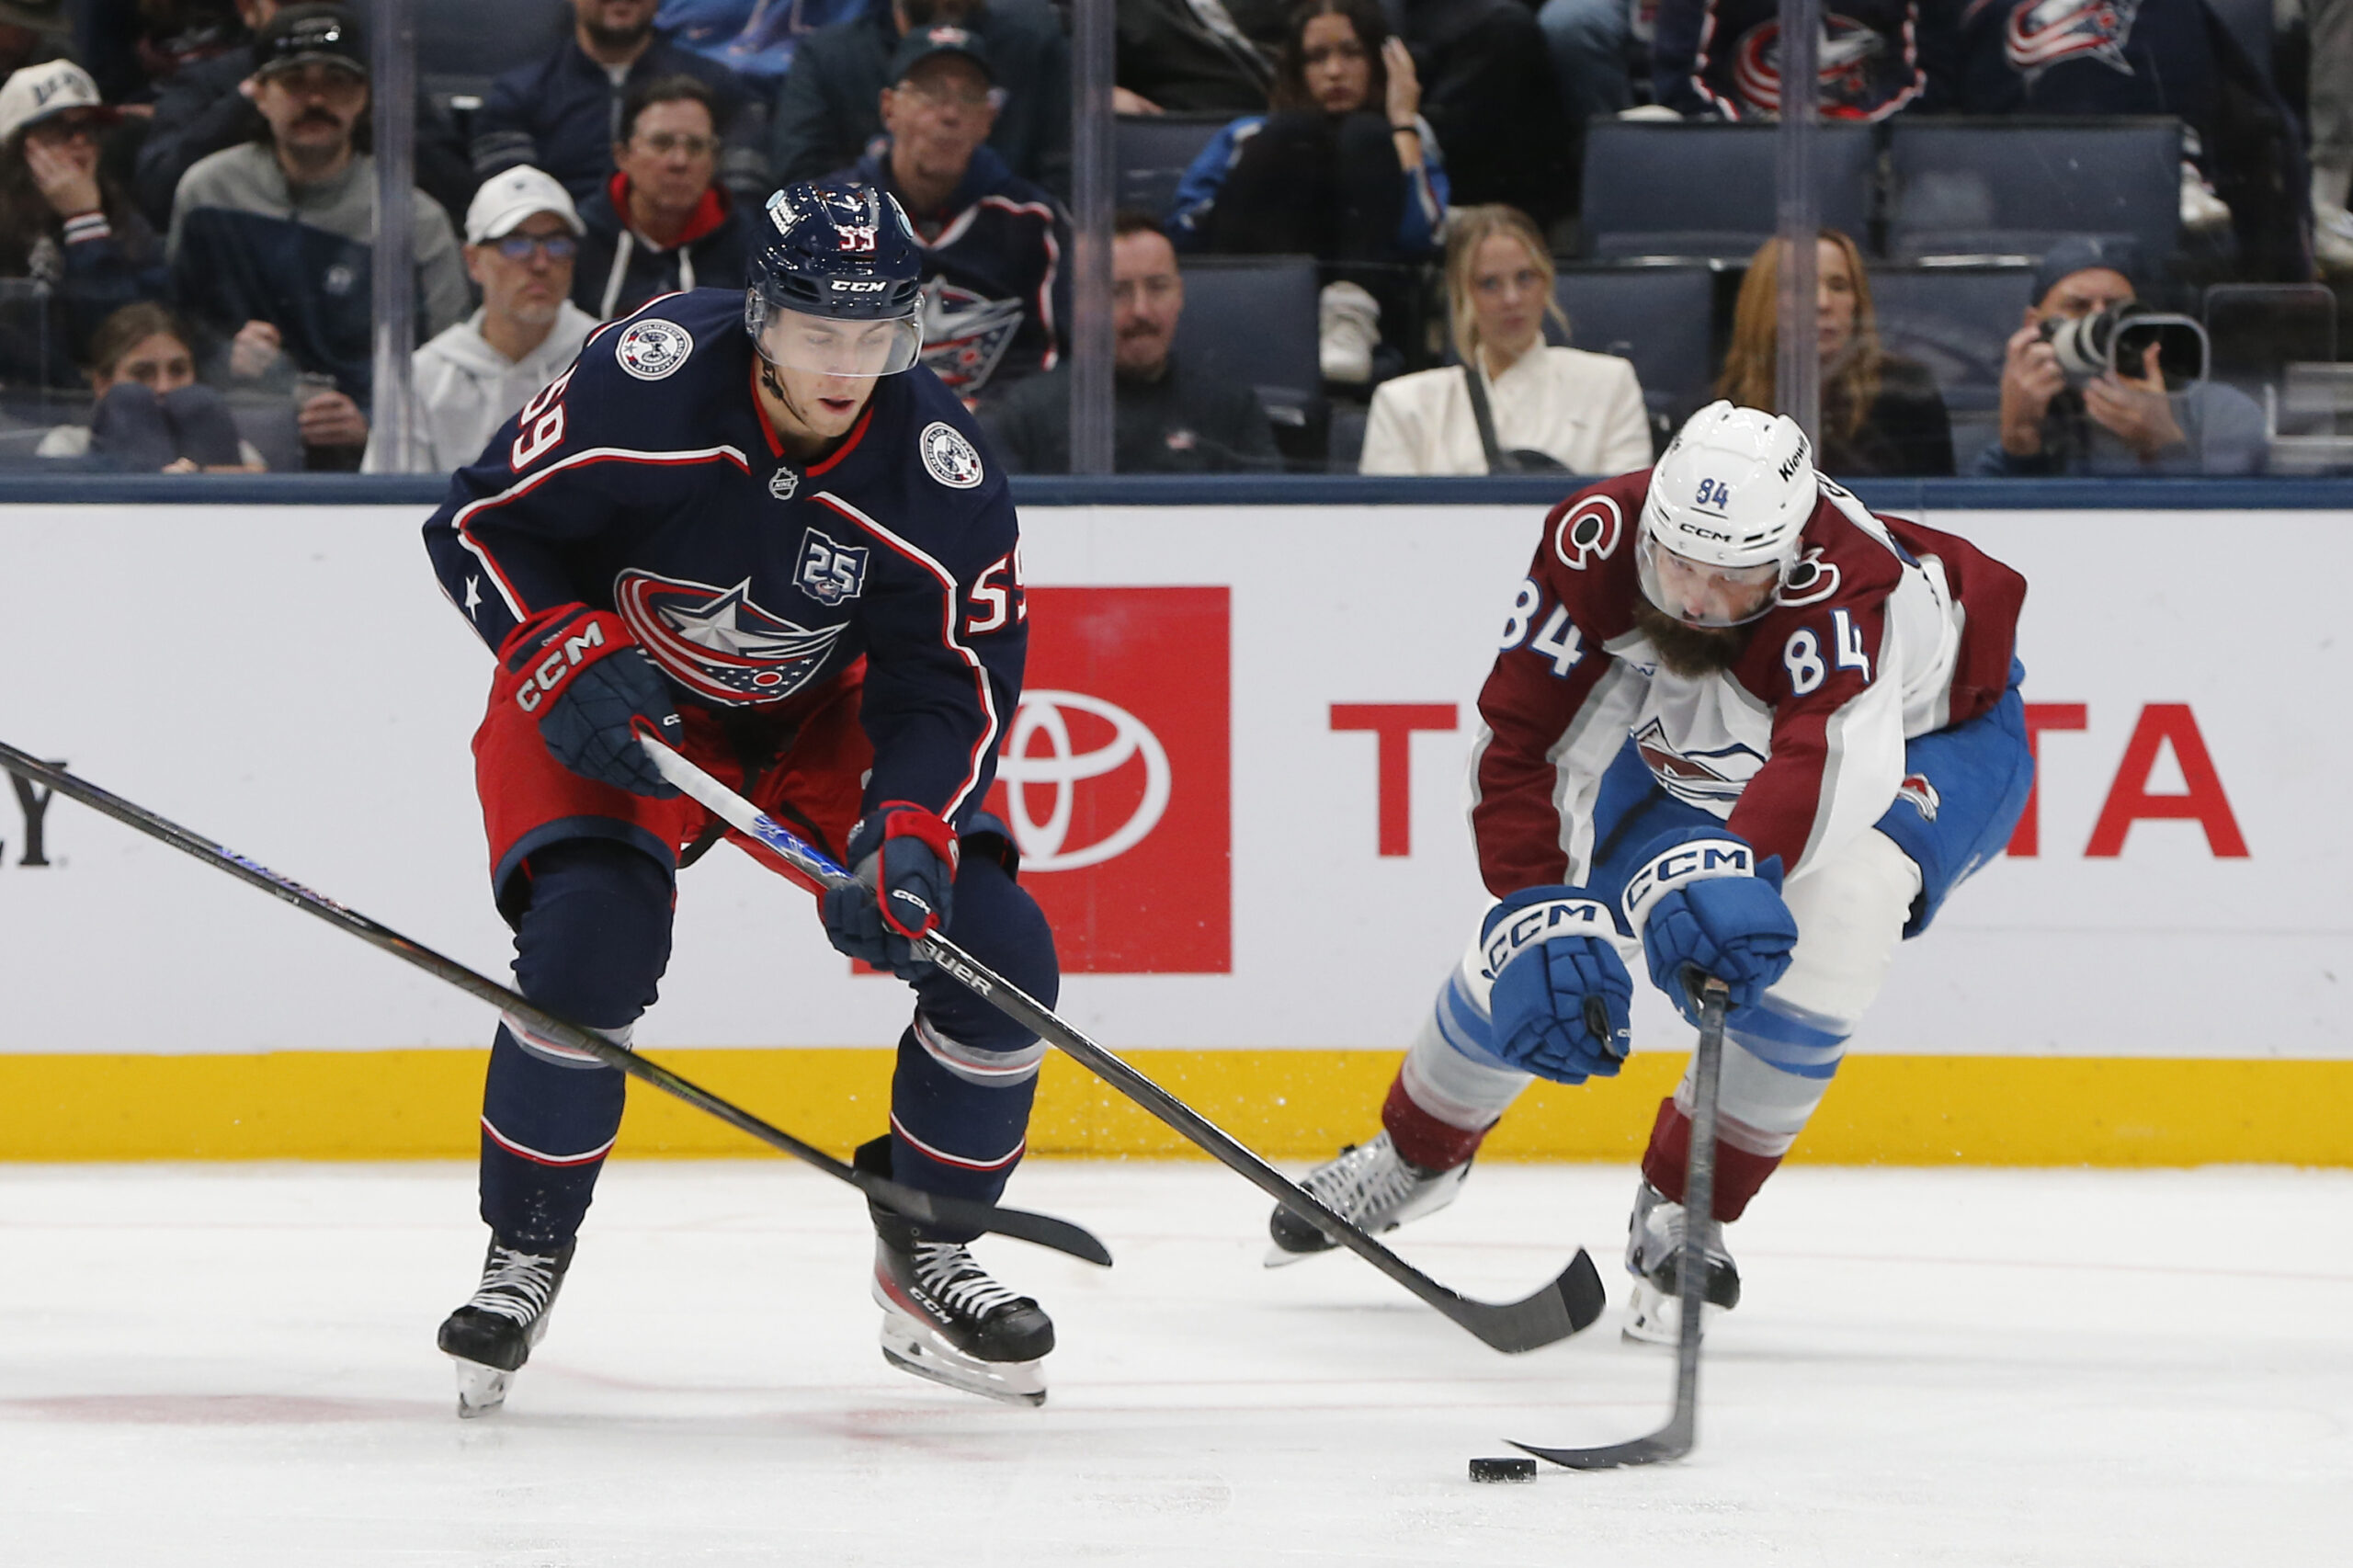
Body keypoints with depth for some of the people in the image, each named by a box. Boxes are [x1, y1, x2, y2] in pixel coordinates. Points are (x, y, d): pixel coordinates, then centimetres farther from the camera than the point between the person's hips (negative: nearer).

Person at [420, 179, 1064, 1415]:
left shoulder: (939, 466, -21)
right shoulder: (646, 378, -27)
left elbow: (956, 682, -17)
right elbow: (478, 522, -15)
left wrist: (908, 836, -33)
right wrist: (566, 656, -28)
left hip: (821, 714, 3)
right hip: (617, 704, -3)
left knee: (999, 952, -11)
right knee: (588, 941, -28)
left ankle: (924, 1258, 12)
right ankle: (525, 1256, -4)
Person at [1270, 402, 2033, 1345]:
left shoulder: (1840, 582, -45)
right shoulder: (1594, 547, -32)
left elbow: (1830, 752, -62)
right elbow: (1519, 746, -29)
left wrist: (1734, 866, -80)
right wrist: (1542, 912, -42)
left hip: (1926, 730, -4)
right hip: (1690, 747, 4)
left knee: (1838, 904, -33)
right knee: (1529, 941, 0)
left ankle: (1685, 1211, -14)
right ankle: (1417, 1154, 34)